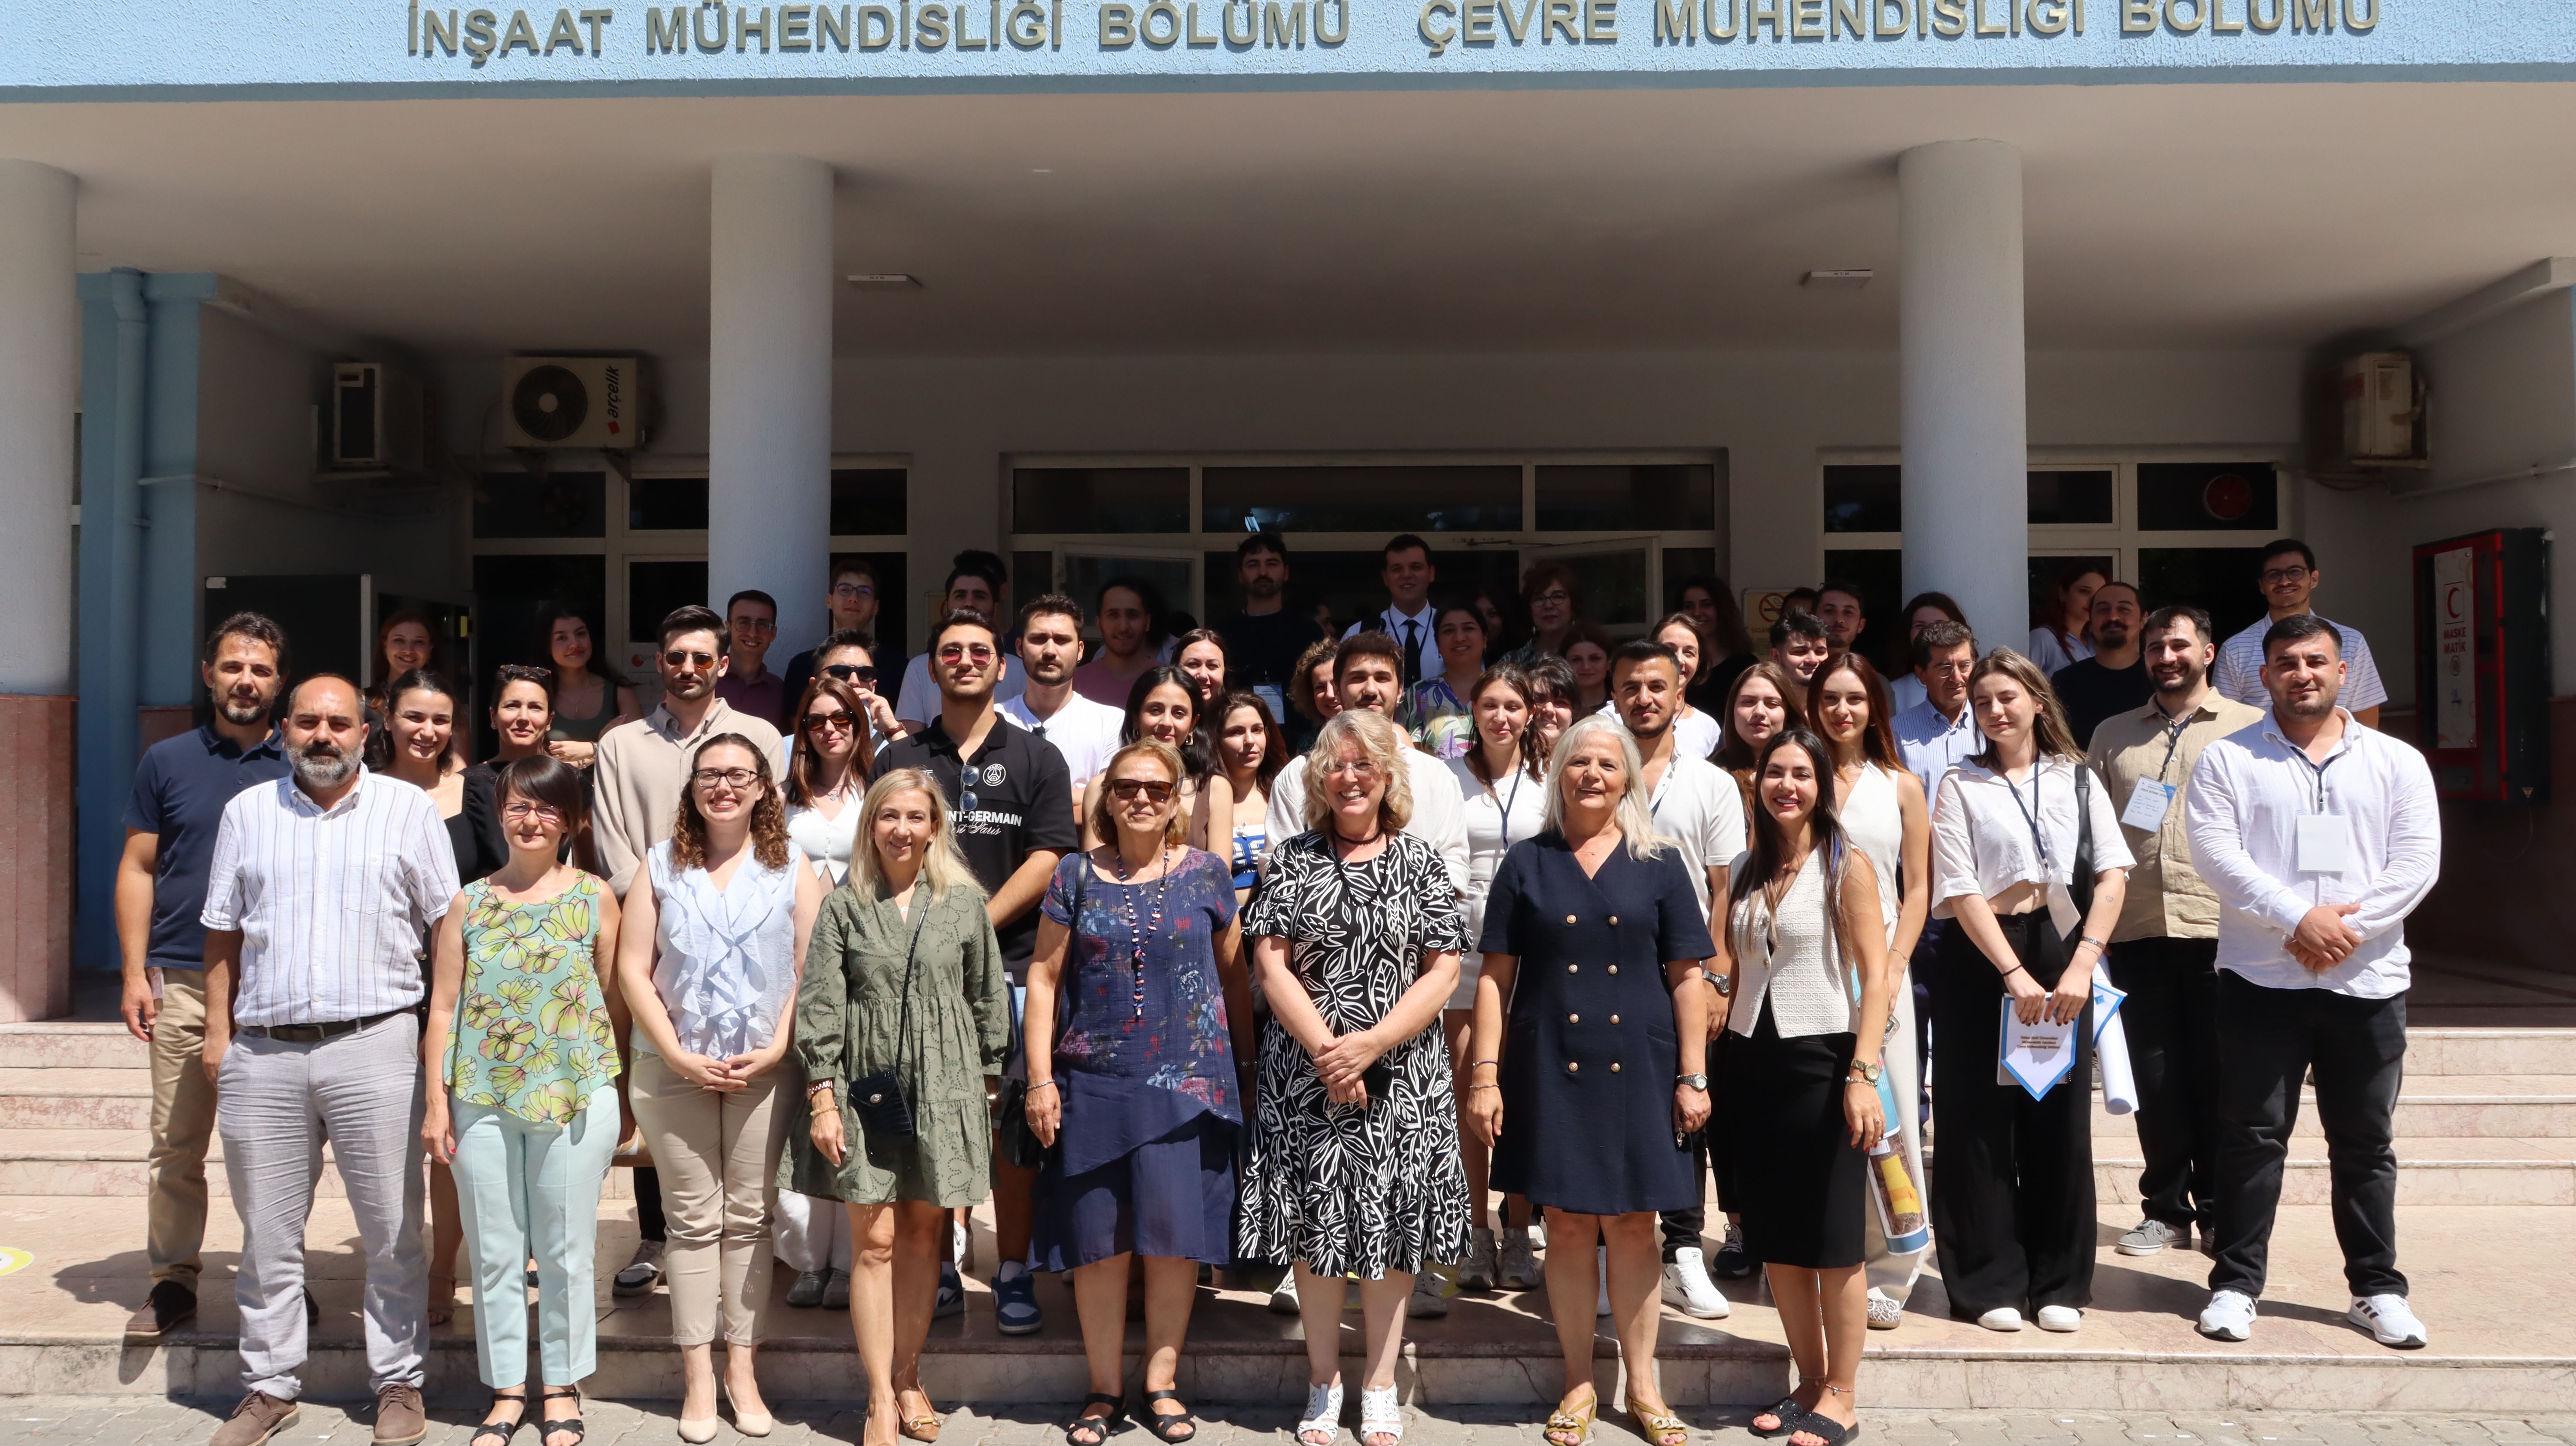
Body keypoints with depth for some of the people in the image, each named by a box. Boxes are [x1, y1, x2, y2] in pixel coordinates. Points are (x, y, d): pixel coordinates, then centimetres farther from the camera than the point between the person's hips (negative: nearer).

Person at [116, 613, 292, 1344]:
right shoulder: (167, 762, 6)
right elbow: (138, 870, 7)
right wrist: (134, 973, -1)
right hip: (182, 981, 0)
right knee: (175, 1144, 4)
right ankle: (173, 1279, 15)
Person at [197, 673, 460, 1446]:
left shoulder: (408, 810, 4)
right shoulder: (246, 813, 12)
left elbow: (447, 925, 4)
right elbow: (223, 933, 14)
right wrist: (218, 1032, 7)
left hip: (375, 1042, -2)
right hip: (263, 1053, 3)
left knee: (392, 1228, 2)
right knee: (267, 1231, 10)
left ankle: (398, 1382, 15)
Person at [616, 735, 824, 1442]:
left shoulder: (792, 869, 4)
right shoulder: (661, 866, 6)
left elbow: (812, 968, 0)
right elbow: (633, 969, 1)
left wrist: (777, 1048, -11)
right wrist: (679, 1055, -8)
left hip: (765, 1069, 0)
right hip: (676, 1069, 0)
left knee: (749, 1219, 6)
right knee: (693, 1219, 5)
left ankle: (742, 1368, 14)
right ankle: (697, 1376, 12)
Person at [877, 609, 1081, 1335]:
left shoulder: (1036, 759, 8)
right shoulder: (899, 760, 13)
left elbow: (1046, 860, -1)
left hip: (1009, 967, -1)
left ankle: (1014, 1276, 8)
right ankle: (938, 1272, 15)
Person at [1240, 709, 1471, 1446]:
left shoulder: (1422, 861, 3)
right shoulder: (1293, 857, 4)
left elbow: (1443, 972, -3)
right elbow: (1270, 962, -3)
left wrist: (1370, 1045, -14)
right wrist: (1324, 1049, -13)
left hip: (1400, 1077, 0)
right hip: (1306, 1074, 0)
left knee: (1392, 1226, 5)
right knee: (1315, 1224, 6)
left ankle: (1381, 1387, 19)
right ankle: (1324, 1383, 21)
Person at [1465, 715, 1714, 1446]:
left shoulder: (1659, 864, 4)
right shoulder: (1526, 863, 3)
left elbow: (1686, 976, 2)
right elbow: (1496, 974, 1)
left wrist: (1692, 1076, -3)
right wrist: (1486, 1074, -5)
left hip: (1636, 1068, 0)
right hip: (1550, 1068, 0)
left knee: (1632, 1223, 6)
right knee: (1569, 1223, 6)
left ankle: (1642, 1384, 18)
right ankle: (1579, 1382, 18)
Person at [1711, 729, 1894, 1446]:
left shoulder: (1847, 864, -5)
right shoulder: (1745, 870, 11)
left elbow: (1874, 976, -10)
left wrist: (1862, 1074, -19)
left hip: (1820, 1061, -5)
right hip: (1752, 1062, 5)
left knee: (1833, 1240, 2)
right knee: (1775, 1239, 10)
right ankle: (1809, 1383, 23)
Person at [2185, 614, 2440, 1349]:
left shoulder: (2398, 762, 8)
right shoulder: (2227, 760, 3)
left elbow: (2417, 862, -1)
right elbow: (2215, 851, -8)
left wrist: (2348, 926, -14)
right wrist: (2297, 919, -17)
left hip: (2367, 981, 2)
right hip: (2260, 979, -1)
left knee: (2366, 1143, 10)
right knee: (2252, 1136, 3)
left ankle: (2378, 1288, 22)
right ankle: (2236, 1282, 11)